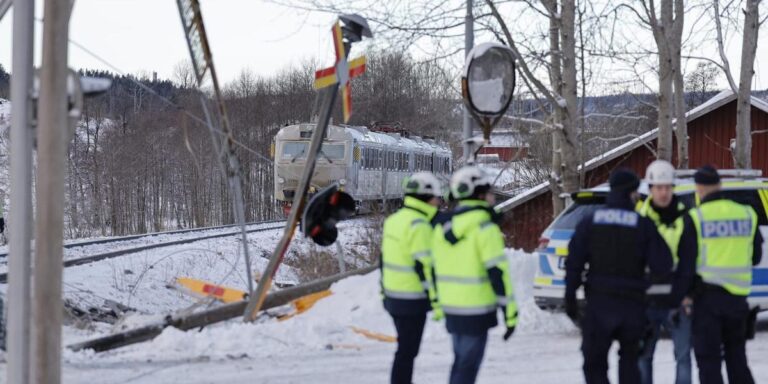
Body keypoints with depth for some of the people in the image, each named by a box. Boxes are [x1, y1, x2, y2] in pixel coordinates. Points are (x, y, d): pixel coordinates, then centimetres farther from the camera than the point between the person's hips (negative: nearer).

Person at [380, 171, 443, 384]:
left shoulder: (394, 220, 11)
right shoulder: (419, 225, -18)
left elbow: (385, 258, 16)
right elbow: (423, 265, -21)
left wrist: (384, 290, 23)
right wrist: (435, 296, -16)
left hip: (393, 294, 9)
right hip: (412, 299, -9)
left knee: (405, 347, 20)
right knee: (407, 351, -3)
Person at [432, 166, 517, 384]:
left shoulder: (443, 225, 10)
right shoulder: (484, 224, -13)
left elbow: (437, 268, 16)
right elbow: (497, 270, -16)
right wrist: (510, 312, -14)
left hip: (451, 307, 7)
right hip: (476, 310, -7)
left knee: (460, 361, 20)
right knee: (468, 366, -2)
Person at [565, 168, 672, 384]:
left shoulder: (590, 223, 2)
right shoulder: (644, 225, -2)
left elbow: (574, 264, -2)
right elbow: (662, 266, -6)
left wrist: (570, 299, 3)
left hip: (599, 303, 0)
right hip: (632, 303, 1)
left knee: (594, 361, 5)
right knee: (629, 358, 20)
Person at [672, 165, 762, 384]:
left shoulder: (695, 218, -9)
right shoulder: (747, 214, 3)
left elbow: (686, 263, -9)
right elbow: (755, 257, 13)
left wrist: (677, 297, -2)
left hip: (708, 294, -4)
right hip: (738, 294, 4)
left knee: (708, 358, 1)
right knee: (736, 357, 18)